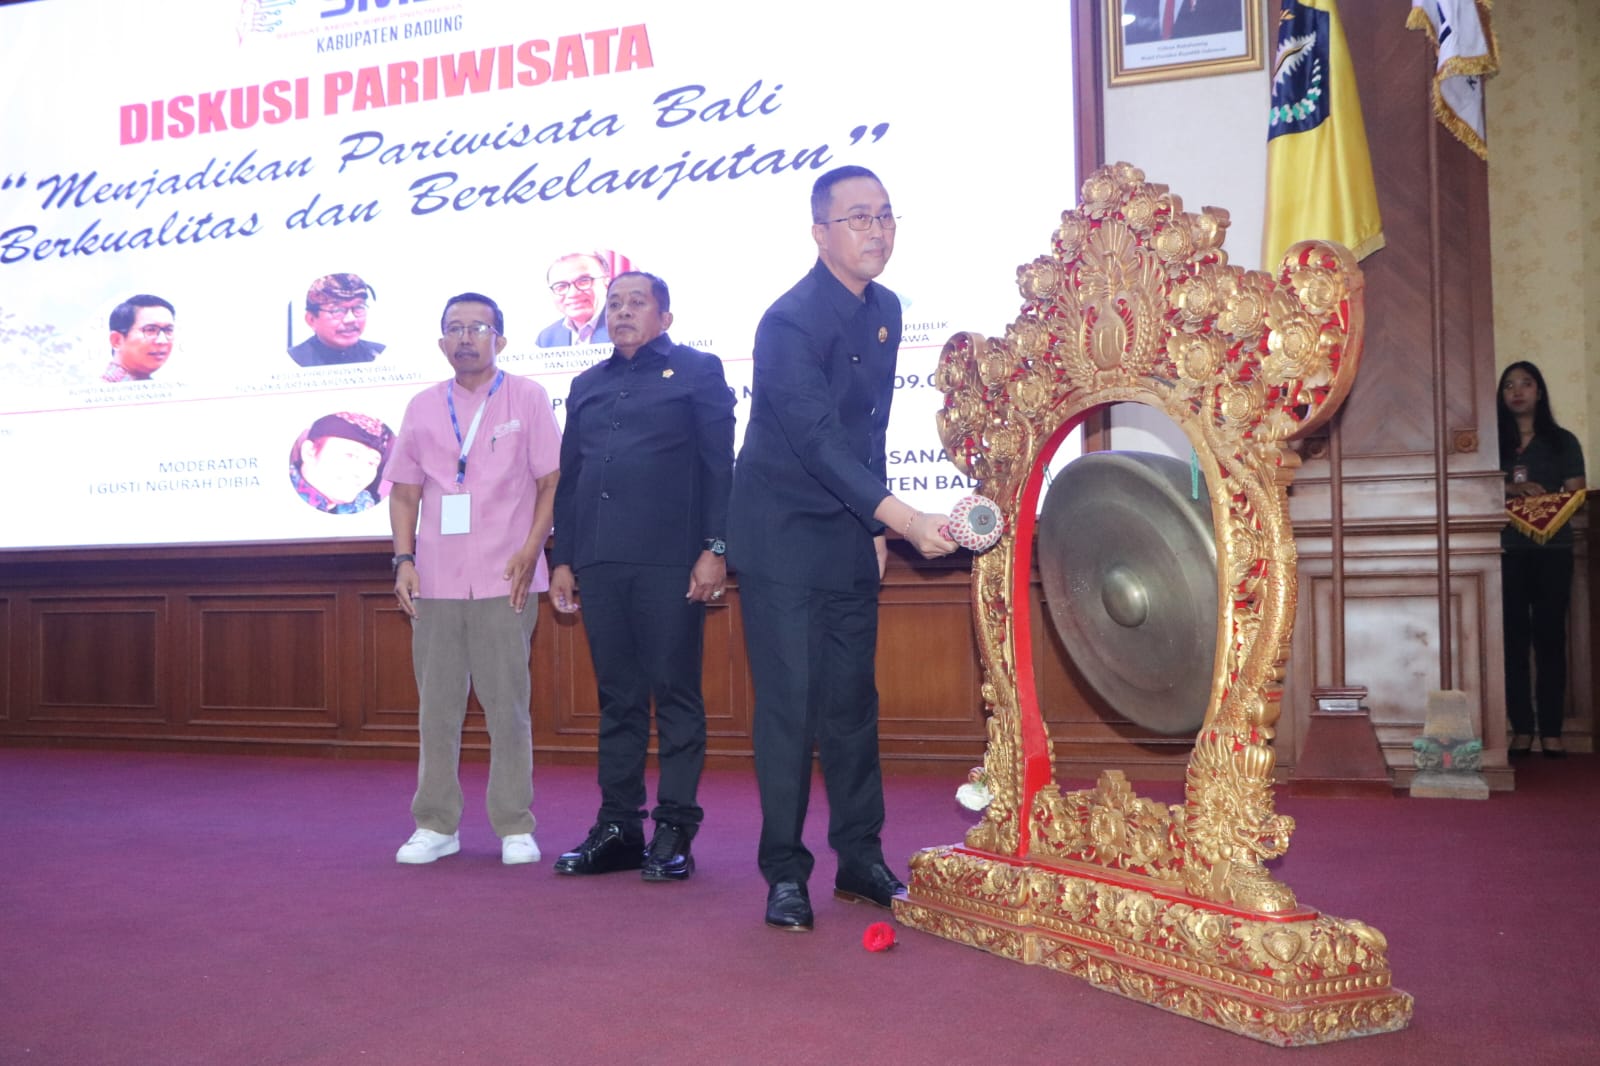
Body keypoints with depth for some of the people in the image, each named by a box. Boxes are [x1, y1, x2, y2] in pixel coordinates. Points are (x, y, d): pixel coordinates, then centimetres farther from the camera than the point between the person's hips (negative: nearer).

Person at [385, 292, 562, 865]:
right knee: (436, 707, 6)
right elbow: (404, 493, 13)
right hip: (435, 581, 3)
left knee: (507, 707, 0)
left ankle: (515, 827, 9)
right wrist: (404, 559, 1)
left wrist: (530, 551, -9)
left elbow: (552, 482, 1)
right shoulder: (423, 407, 11)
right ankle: (436, 824, 16)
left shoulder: (526, 398, 3)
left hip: (503, 580, -3)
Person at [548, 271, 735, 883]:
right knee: (617, 697, 8)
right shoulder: (586, 386, 21)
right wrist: (562, 559, 14)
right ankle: (618, 826, 14)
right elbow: (568, 478, 21)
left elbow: (719, 465, -2)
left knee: (676, 694, -2)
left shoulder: (698, 371, 6)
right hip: (599, 563, 5)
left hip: (669, 562, -5)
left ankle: (675, 829, 4)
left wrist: (715, 548, -11)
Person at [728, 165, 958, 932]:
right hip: (783, 544, -7)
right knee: (789, 708, -3)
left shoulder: (884, 309, 8)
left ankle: (861, 858, 22)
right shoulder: (790, 321, -17)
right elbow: (817, 441, -27)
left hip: (851, 543, 7)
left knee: (853, 703, 11)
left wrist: (876, 525, 12)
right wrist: (903, 519, -35)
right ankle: (784, 872, 9)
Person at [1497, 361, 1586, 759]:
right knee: (1514, 639, -2)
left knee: (1549, 637, -2)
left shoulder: (1562, 442, 9)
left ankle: (1551, 731, 1)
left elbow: (1576, 495, 3)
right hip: (1507, 551, 1)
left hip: (1552, 550, -1)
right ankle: (1521, 729, 1)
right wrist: (1511, 490, -14)